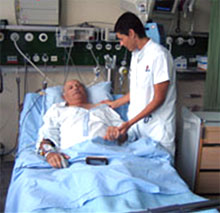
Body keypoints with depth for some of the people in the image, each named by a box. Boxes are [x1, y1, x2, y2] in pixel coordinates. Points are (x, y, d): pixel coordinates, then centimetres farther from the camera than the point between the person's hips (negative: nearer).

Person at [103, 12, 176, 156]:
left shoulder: (159, 55, -17)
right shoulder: (136, 55, 11)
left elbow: (159, 98, -17)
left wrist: (130, 122, -18)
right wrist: (114, 104, 23)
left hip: (157, 128, -7)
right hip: (137, 125, 7)